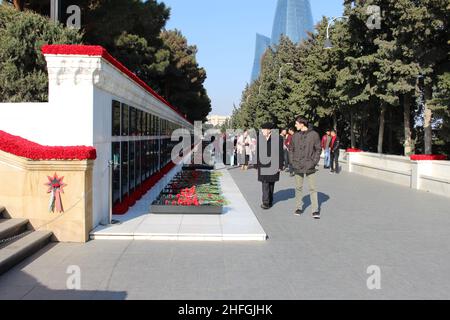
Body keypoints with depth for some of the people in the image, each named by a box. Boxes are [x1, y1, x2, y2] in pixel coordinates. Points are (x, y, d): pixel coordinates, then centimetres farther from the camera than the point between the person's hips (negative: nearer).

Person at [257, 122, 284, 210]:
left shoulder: (278, 138, -6)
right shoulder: (260, 138, 4)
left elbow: (280, 153, -5)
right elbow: (257, 151, 10)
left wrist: (280, 166, -7)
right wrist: (257, 163, 9)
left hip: (273, 165, -2)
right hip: (263, 164, 2)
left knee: (271, 183, 10)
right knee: (265, 183, -7)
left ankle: (270, 201, 22)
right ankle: (266, 202, -7)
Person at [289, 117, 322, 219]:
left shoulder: (314, 134, -5)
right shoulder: (296, 136, 5)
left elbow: (318, 149, -1)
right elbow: (291, 149, 14)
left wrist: (314, 161, -8)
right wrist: (293, 160, 3)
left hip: (310, 167, -3)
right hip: (298, 166, 3)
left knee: (313, 188, -1)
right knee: (298, 188, 10)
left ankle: (315, 210, 4)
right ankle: (299, 207, 22)